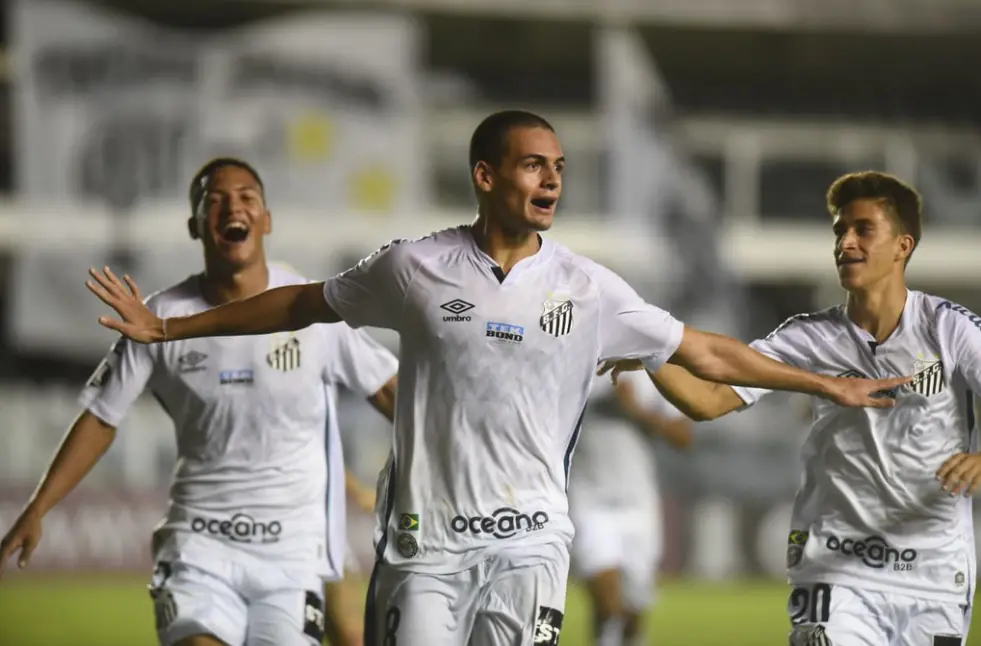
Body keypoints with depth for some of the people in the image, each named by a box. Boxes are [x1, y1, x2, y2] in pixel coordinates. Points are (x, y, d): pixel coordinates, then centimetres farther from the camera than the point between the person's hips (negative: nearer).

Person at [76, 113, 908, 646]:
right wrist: (167, 328, 15)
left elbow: (704, 352, 10)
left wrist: (828, 385, 10)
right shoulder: (416, 267, 0)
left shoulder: (587, 288, 2)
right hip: (425, 536, 0)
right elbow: (301, 305, 12)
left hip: (527, 540, 1)